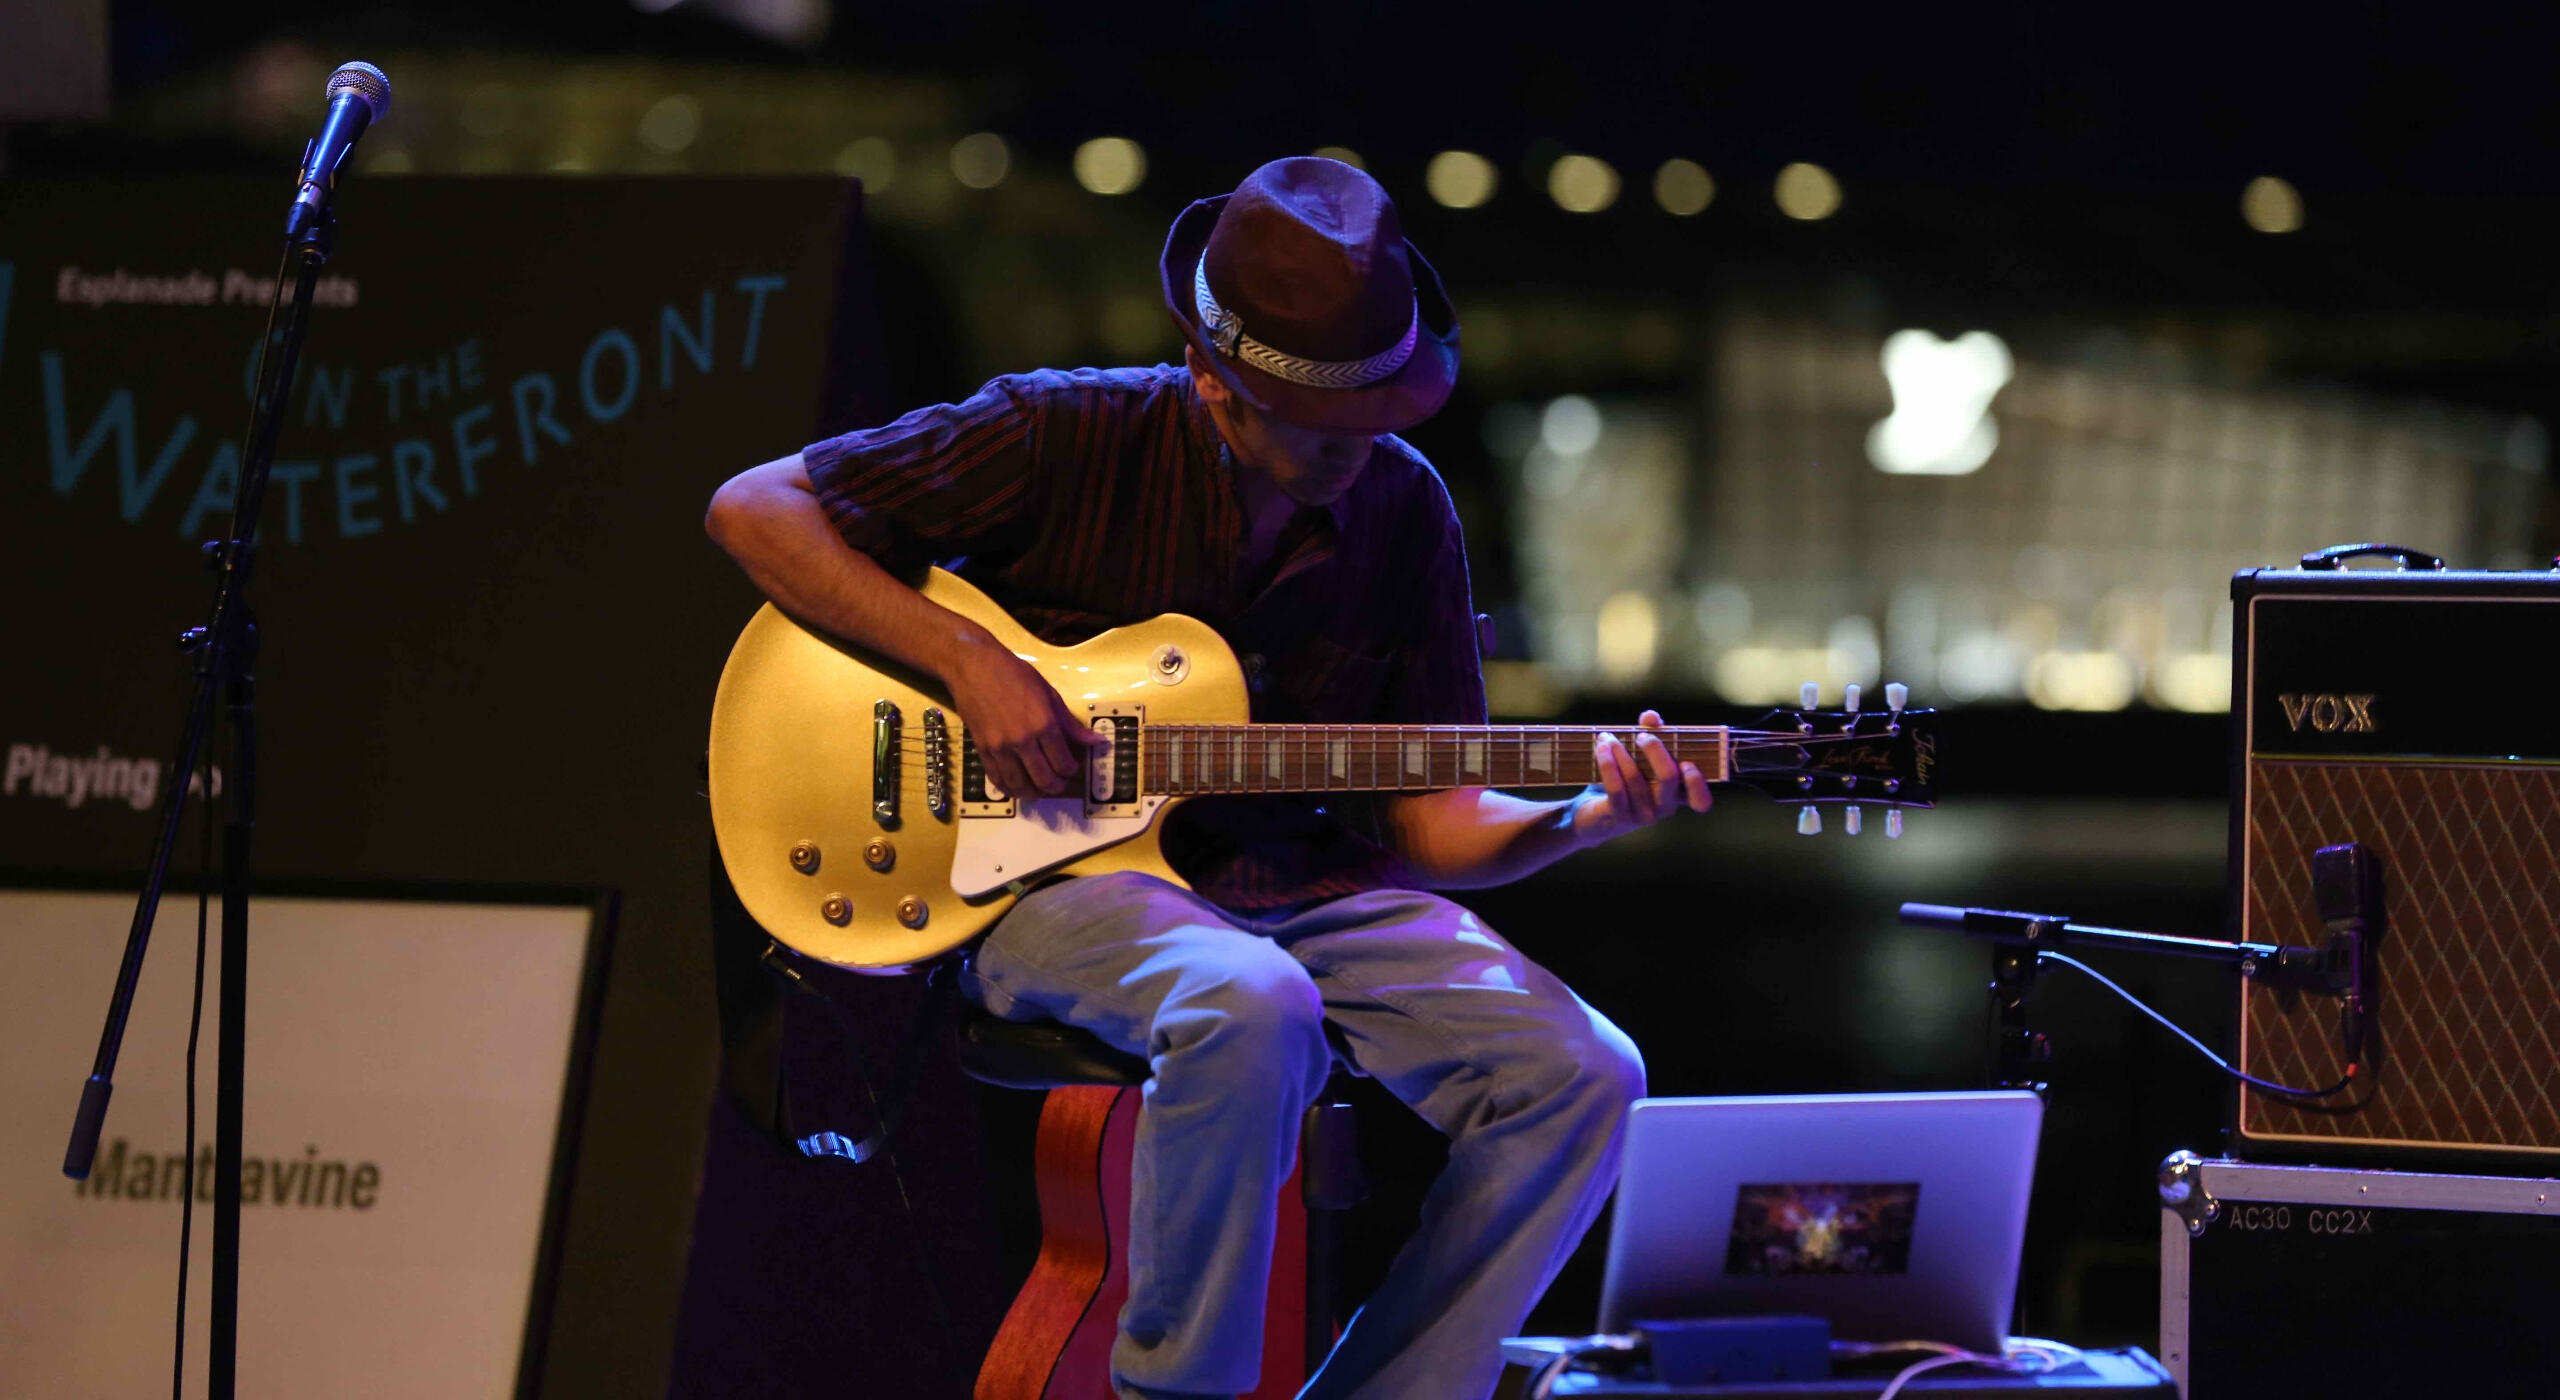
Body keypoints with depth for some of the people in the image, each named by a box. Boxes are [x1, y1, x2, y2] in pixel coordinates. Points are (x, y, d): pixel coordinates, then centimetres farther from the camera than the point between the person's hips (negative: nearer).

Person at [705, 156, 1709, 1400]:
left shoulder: (1400, 512, 5)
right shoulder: (1069, 441, -8)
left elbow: (1432, 822, 7)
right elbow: (753, 508, -6)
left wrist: (1583, 819, -14)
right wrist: (968, 662, -15)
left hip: (1306, 890, 5)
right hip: (1065, 883, -5)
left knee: (1578, 1076, -18)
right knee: (1250, 1009, -39)